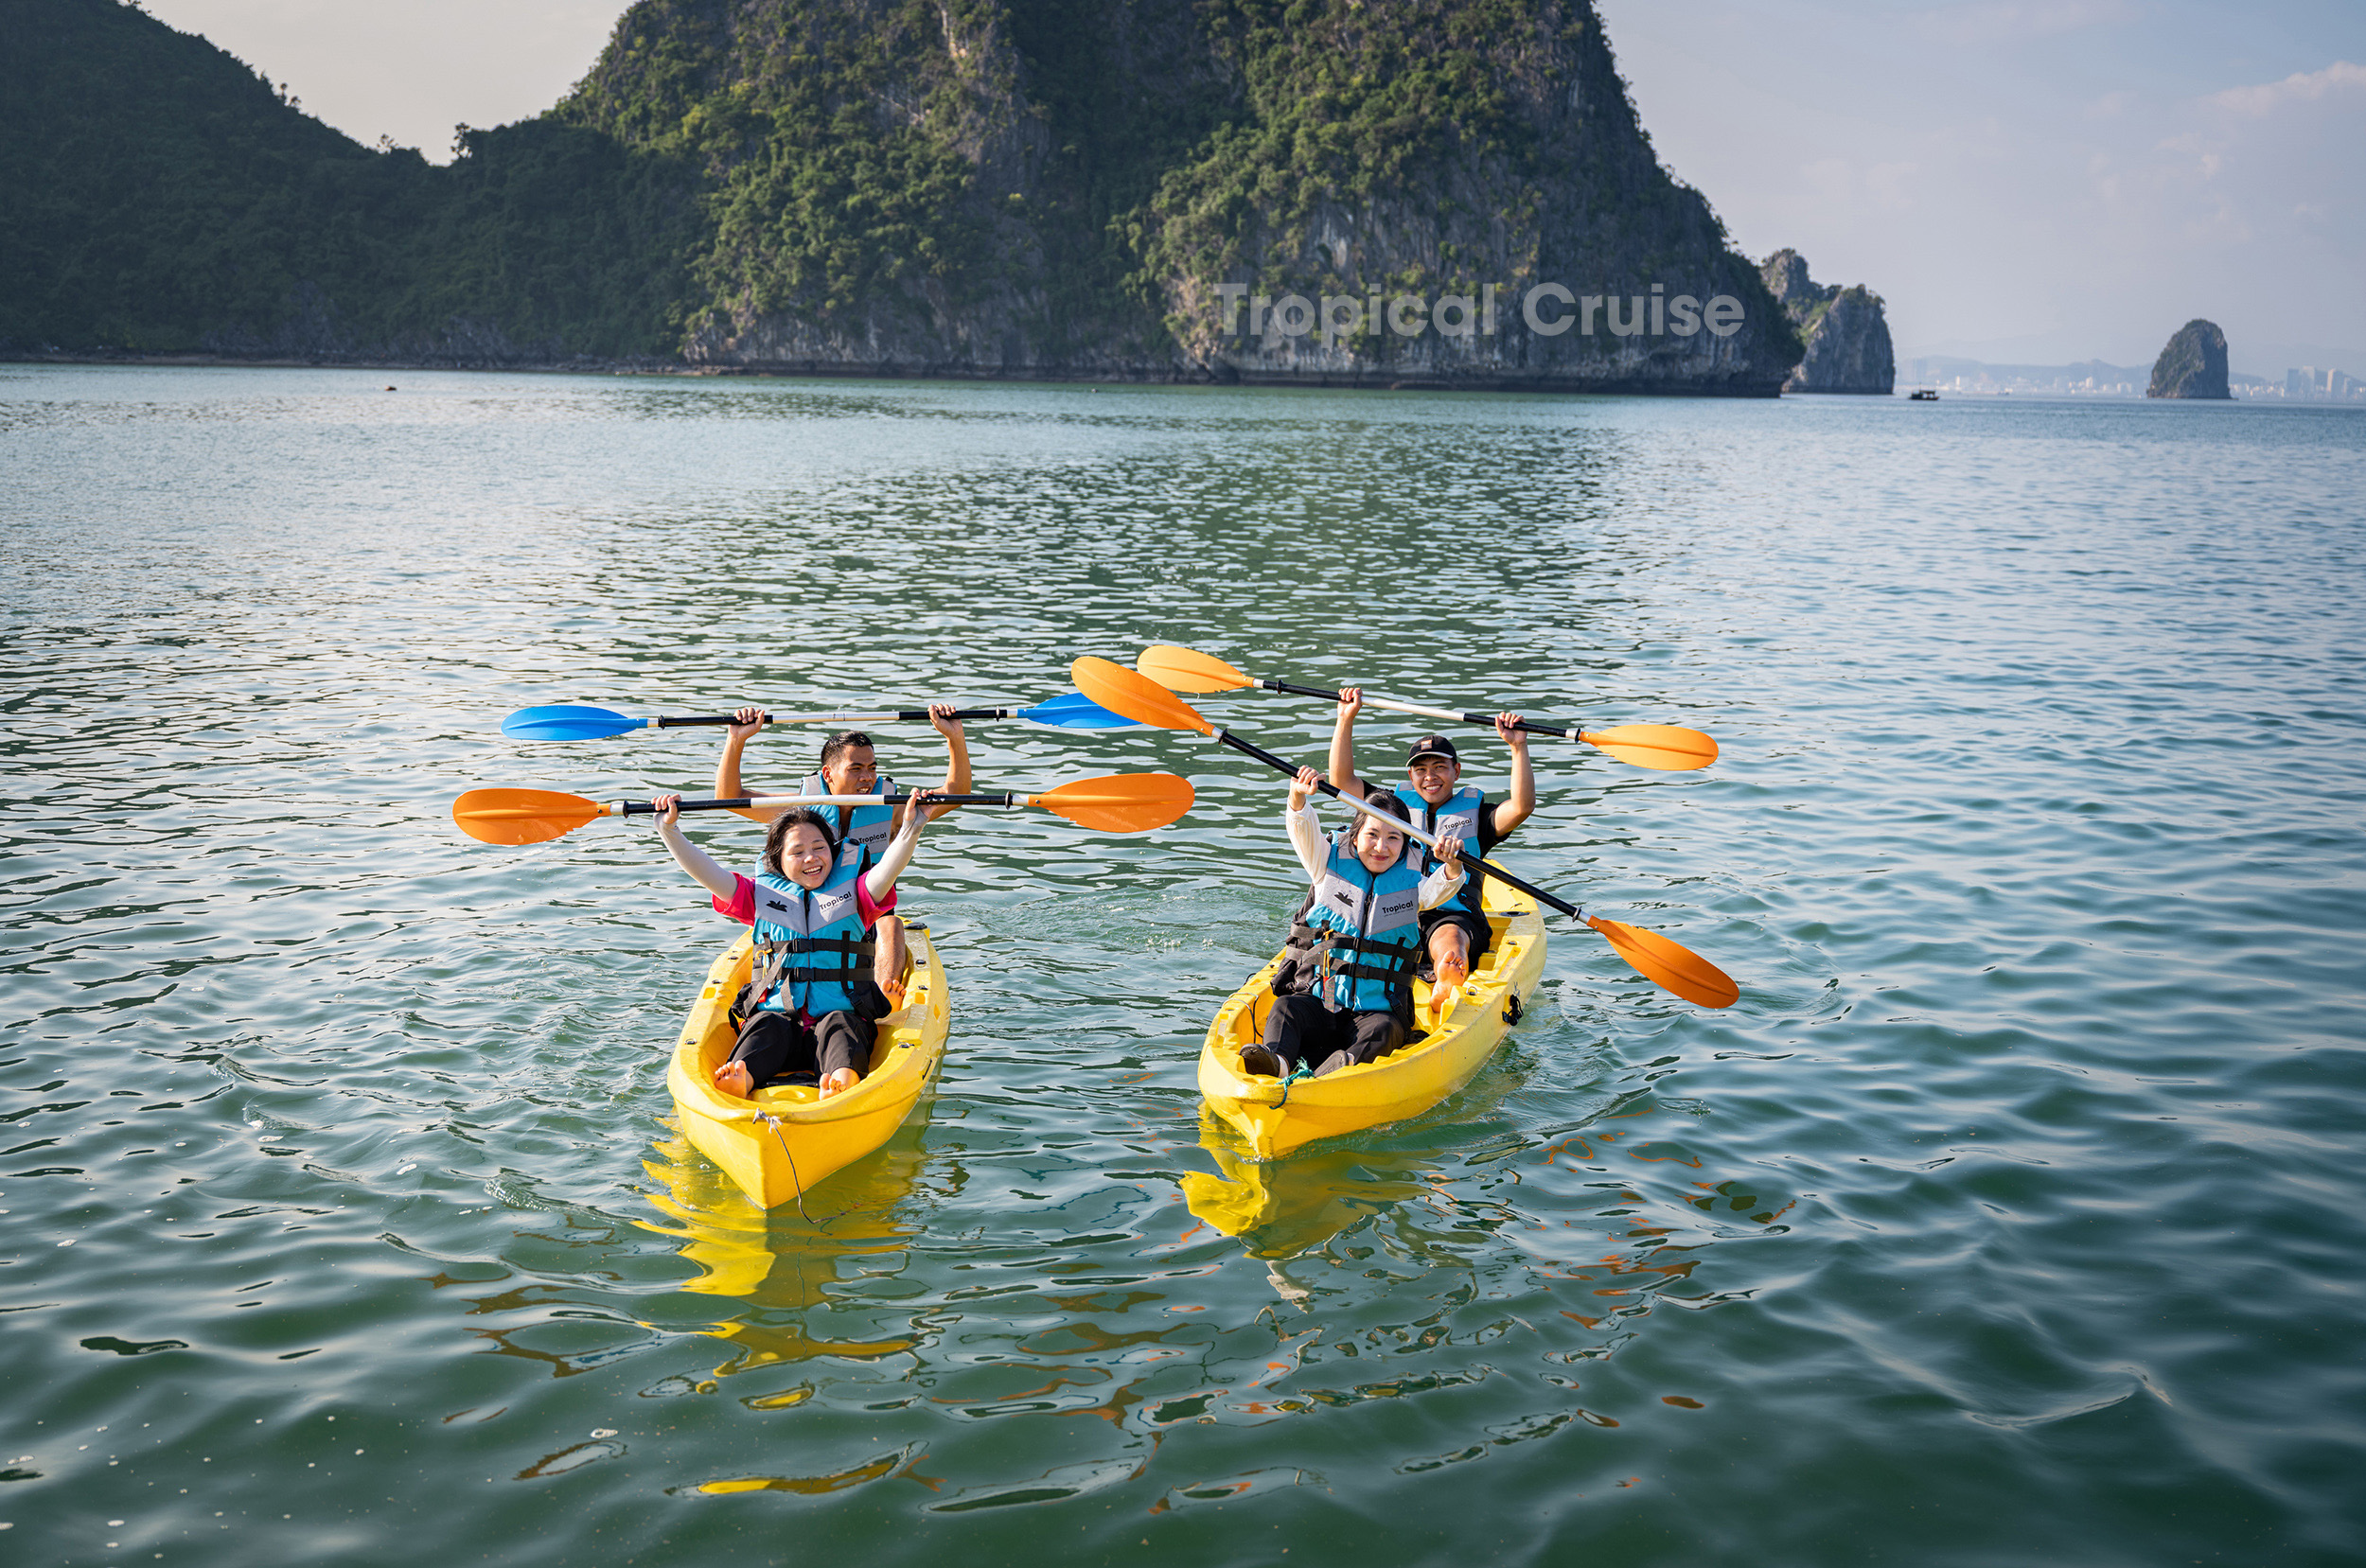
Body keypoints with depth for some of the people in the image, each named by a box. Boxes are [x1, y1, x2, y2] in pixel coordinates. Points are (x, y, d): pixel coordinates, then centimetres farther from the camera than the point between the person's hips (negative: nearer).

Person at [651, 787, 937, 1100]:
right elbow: (706, 871, 7)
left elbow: (888, 868, -6)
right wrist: (669, 829, -6)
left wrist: (910, 829, -25)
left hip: (842, 1015, -1)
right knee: (766, 1026, -30)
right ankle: (742, 1080, -61)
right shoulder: (761, 895, 16)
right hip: (778, 1014, 1)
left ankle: (845, 1077, -65)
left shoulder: (854, 895, 13)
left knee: (839, 1025, -32)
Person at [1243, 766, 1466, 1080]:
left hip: (1377, 1009, -1)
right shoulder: (1330, 867, 9)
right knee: (1285, 1008, -28)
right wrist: (1299, 798, -29)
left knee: (1382, 1030, -32)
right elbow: (1304, 831, -8)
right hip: (1316, 1001, 1)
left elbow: (1441, 888, -11)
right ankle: (1276, 1057, -54)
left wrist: (1452, 866, -34)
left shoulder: (1412, 883, 10)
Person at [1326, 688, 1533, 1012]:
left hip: (1451, 915, 0)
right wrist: (1346, 719, 7)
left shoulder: (1474, 812, 16)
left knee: (1450, 947, -37)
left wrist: (1518, 747, -12)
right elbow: (1342, 779, 15)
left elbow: (1523, 806, -2)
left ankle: (1444, 994, -60)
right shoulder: (1394, 803, 22)